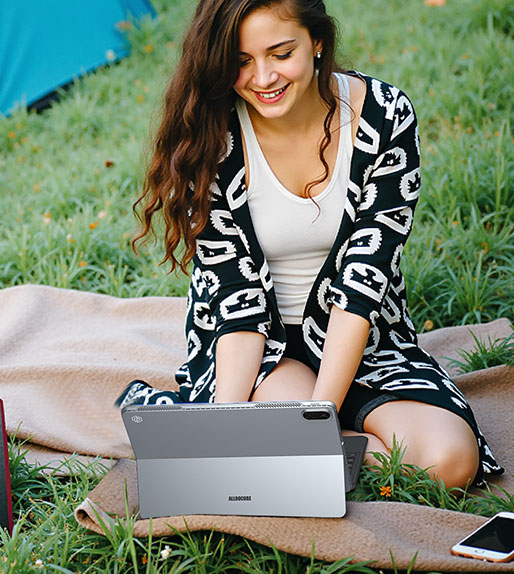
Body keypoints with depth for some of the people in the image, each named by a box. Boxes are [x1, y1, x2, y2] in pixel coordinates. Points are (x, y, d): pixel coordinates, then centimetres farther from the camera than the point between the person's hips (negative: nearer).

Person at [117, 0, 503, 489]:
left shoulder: (385, 116, -15)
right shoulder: (207, 138, -15)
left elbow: (363, 279, -18)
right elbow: (237, 297, -16)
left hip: (358, 338, 3)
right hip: (257, 341, -2)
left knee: (449, 461, -22)